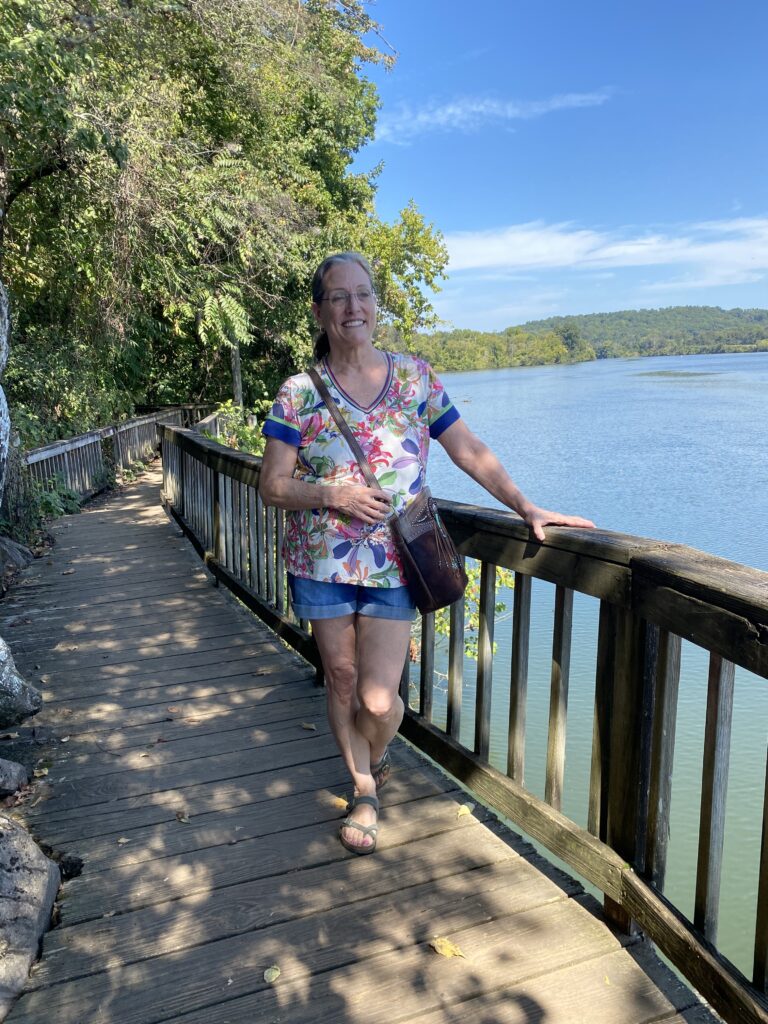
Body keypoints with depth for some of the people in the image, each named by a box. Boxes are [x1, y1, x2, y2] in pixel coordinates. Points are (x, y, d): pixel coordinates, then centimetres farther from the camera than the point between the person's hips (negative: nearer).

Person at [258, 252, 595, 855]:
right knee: (342, 681, 11)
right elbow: (273, 486, -2)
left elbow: (471, 453, 4)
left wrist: (526, 506, -2)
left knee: (379, 700, -4)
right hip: (323, 561, 1)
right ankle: (366, 793, 35)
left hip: (394, 562, 0)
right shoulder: (299, 393, -2)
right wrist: (333, 494, -17)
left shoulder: (416, 378, 1)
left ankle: (376, 754, 34)